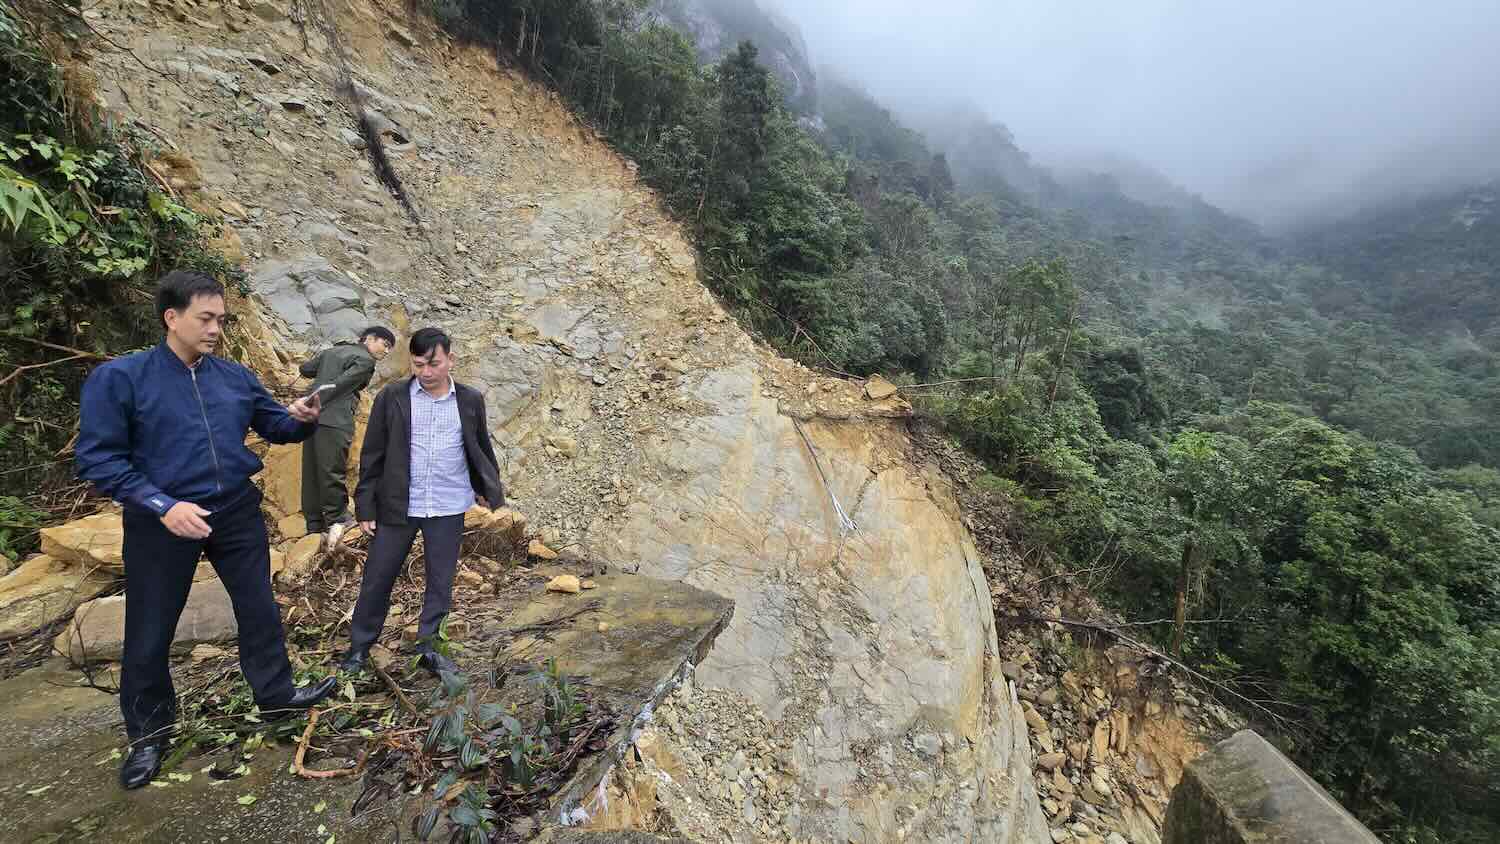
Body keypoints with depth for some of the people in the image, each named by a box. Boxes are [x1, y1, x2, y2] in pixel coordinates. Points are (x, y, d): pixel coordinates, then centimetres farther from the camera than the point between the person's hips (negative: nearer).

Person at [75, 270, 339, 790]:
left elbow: (273, 424, 10)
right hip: (161, 523, -3)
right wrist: (162, 505, -23)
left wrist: (300, 418, -15)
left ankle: (276, 694, 32)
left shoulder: (235, 376, 1)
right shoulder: (118, 378, -11)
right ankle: (148, 733, 33)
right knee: (150, 632, 12)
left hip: (238, 514, 3)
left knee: (260, 609, 13)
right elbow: (98, 457, -14)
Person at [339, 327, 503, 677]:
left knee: (441, 583, 11)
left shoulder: (470, 401, 0)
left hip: (448, 511, 1)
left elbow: (482, 452, 9)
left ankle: (427, 648, 30)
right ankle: (359, 648, 33)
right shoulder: (391, 397, -3)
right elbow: (372, 455, 0)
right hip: (397, 507, 0)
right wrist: (366, 507, -1)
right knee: (377, 580, 11)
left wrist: (495, 495, 8)